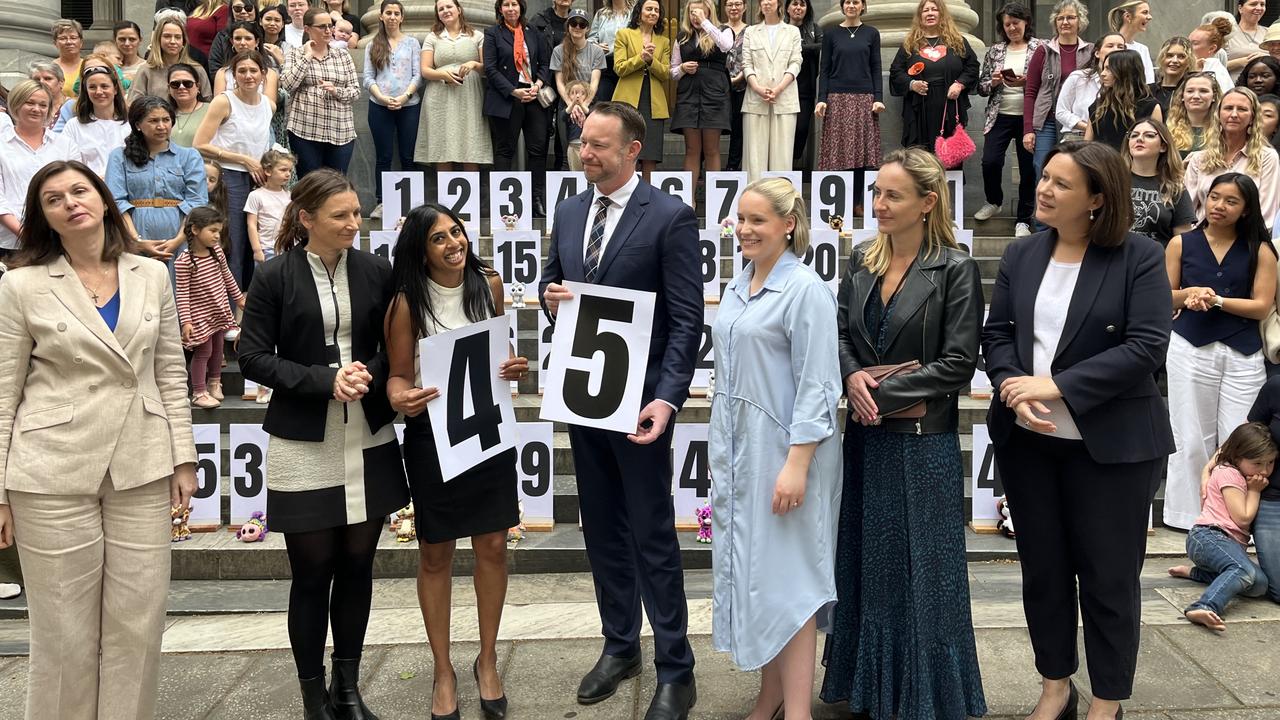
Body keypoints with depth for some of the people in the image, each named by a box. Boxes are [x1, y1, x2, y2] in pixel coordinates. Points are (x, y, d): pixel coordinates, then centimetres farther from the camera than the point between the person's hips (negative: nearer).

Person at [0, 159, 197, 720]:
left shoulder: (151, 276, 5)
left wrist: (183, 458, 5)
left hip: (142, 472, 3)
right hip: (54, 475, -2)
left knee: (138, 623, 7)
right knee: (65, 632, 6)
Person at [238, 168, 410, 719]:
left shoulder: (376, 271, 1)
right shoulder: (275, 277, -6)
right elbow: (252, 357, -6)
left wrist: (370, 373, -13)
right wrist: (325, 380, -16)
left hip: (369, 442, 3)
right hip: (304, 447, -3)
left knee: (358, 565, 10)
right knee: (313, 570, 5)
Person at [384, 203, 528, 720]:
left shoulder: (489, 284, -1)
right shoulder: (407, 303, -12)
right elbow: (399, 373, -7)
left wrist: (514, 368, -8)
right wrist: (399, 399, -29)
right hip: (432, 432, -3)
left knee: (493, 546, 8)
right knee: (435, 554, 8)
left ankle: (487, 661, 27)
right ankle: (444, 671, 24)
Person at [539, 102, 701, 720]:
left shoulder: (669, 217, -11)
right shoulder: (568, 212, 9)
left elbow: (687, 319, -13)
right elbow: (550, 282, 19)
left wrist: (668, 397, -24)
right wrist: (550, 296, -6)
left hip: (639, 398, -6)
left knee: (652, 536, 0)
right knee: (602, 529, 16)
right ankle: (619, 646, 32)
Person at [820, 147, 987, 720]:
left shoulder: (955, 269, -10)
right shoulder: (862, 260, 6)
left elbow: (958, 363, -14)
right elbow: (841, 333, 9)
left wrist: (884, 395, -14)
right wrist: (852, 377, -11)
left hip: (923, 440, -5)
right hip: (866, 435, 6)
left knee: (921, 566, 5)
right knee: (866, 561, 14)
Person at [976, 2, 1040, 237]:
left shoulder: (1039, 48, -1)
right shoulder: (995, 50, 9)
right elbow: (981, 86, 11)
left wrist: (1026, 82, -18)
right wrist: (993, 82, -9)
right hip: (1000, 116, 2)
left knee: (1028, 169, 2)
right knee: (990, 161, -9)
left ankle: (1023, 220, 14)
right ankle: (994, 202, 21)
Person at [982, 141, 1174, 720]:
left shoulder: (1139, 258, -8)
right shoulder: (1022, 254, 6)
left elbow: (1147, 346, -17)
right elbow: (996, 332, 5)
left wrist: (1057, 385, -21)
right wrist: (1012, 386, -15)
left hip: (1110, 443, -4)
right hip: (1027, 439, 5)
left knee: (1109, 575, 6)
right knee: (1042, 567, 15)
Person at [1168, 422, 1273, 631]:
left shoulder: (1246, 477, 24)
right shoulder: (1228, 473, -4)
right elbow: (1243, 518, -9)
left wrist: (1259, 489, 14)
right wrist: (1254, 491, 2)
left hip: (1234, 543, 9)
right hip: (1208, 535, -9)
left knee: (1259, 585, -17)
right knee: (1245, 571, -39)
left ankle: (1194, 572, -6)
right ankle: (1205, 607, -61)